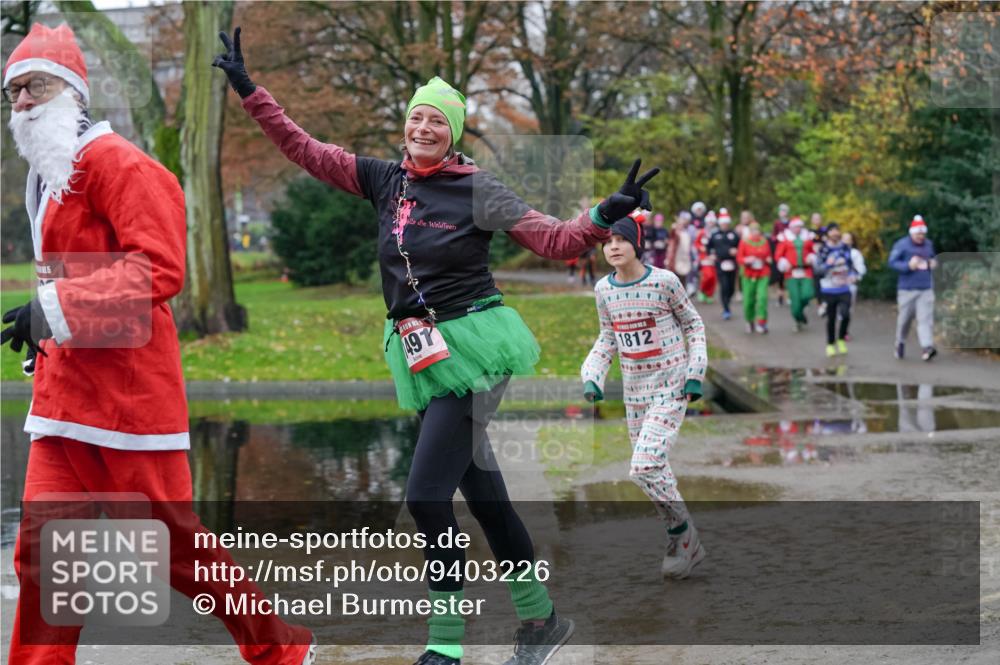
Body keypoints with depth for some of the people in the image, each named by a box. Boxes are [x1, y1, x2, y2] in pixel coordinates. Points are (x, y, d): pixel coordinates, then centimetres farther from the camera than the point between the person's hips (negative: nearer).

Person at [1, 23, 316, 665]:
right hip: (63, 391, 8)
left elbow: (161, 269, -21)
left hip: (128, 390, -8)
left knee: (172, 540, 0)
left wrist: (56, 308, -24)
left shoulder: (116, 163, -11)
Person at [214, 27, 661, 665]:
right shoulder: (386, 179, 6)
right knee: (485, 497, 12)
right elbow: (306, 150, 9)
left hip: (472, 347, -6)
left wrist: (605, 216, -30)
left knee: (427, 493, -13)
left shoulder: (477, 189, -8)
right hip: (422, 354, 6)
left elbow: (555, 240, -12)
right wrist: (249, 90, 6)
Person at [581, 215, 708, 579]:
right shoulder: (604, 289, 1)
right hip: (635, 393, 6)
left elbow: (693, 323, 0)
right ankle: (684, 540, 24)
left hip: (671, 389, -5)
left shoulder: (664, 281, -13)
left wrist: (695, 372, -7)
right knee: (653, 471, 9)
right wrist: (592, 376, 1)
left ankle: (684, 534, 1)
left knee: (644, 468, -17)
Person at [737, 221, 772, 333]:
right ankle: (750, 321, 26)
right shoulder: (744, 242, 1)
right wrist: (746, 260, -19)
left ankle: (761, 322, -12)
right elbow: (739, 258, -2)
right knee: (749, 299, 2)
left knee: (762, 297, -15)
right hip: (749, 275, -1)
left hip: (763, 274, 1)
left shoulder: (764, 241, 6)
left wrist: (768, 260, -1)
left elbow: (769, 256, 18)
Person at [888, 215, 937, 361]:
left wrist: (934, 263, 5)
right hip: (907, 289, -3)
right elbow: (892, 262, -8)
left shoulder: (928, 244, 12)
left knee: (926, 318, -11)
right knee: (905, 318, 6)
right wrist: (908, 266, -21)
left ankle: (926, 348, -21)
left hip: (925, 289, 3)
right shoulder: (902, 245, -4)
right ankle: (900, 343, 30)